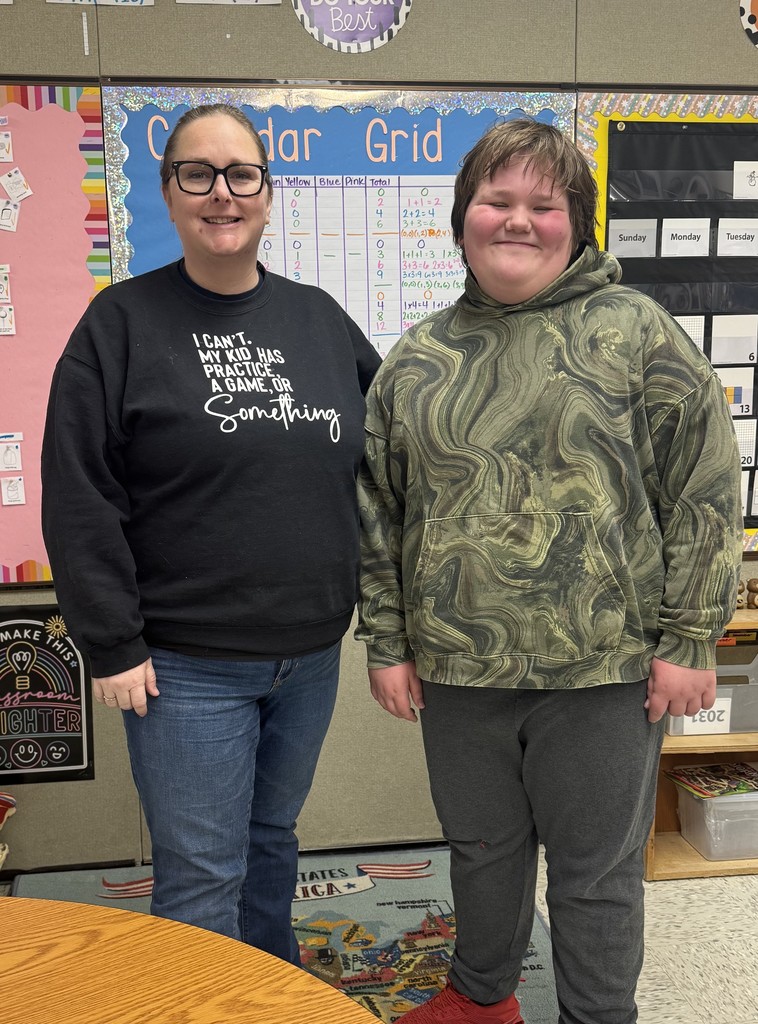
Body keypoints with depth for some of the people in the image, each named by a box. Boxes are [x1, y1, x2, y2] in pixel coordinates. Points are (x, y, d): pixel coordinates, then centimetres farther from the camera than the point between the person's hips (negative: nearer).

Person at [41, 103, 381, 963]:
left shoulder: (319, 319, 6)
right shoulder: (123, 322, -6)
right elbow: (80, 499, -9)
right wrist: (112, 646, -11)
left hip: (311, 655, 5)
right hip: (186, 666, -4)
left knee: (273, 837, 22)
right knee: (200, 879, 4)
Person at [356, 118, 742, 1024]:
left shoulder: (635, 332, -4)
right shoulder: (416, 358, 6)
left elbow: (704, 491, -5)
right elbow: (379, 512, 8)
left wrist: (688, 641, -8)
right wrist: (387, 644, 7)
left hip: (602, 671, -3)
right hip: (458, 671, 4)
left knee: (596, 870, 12)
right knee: (481, 846, 23)